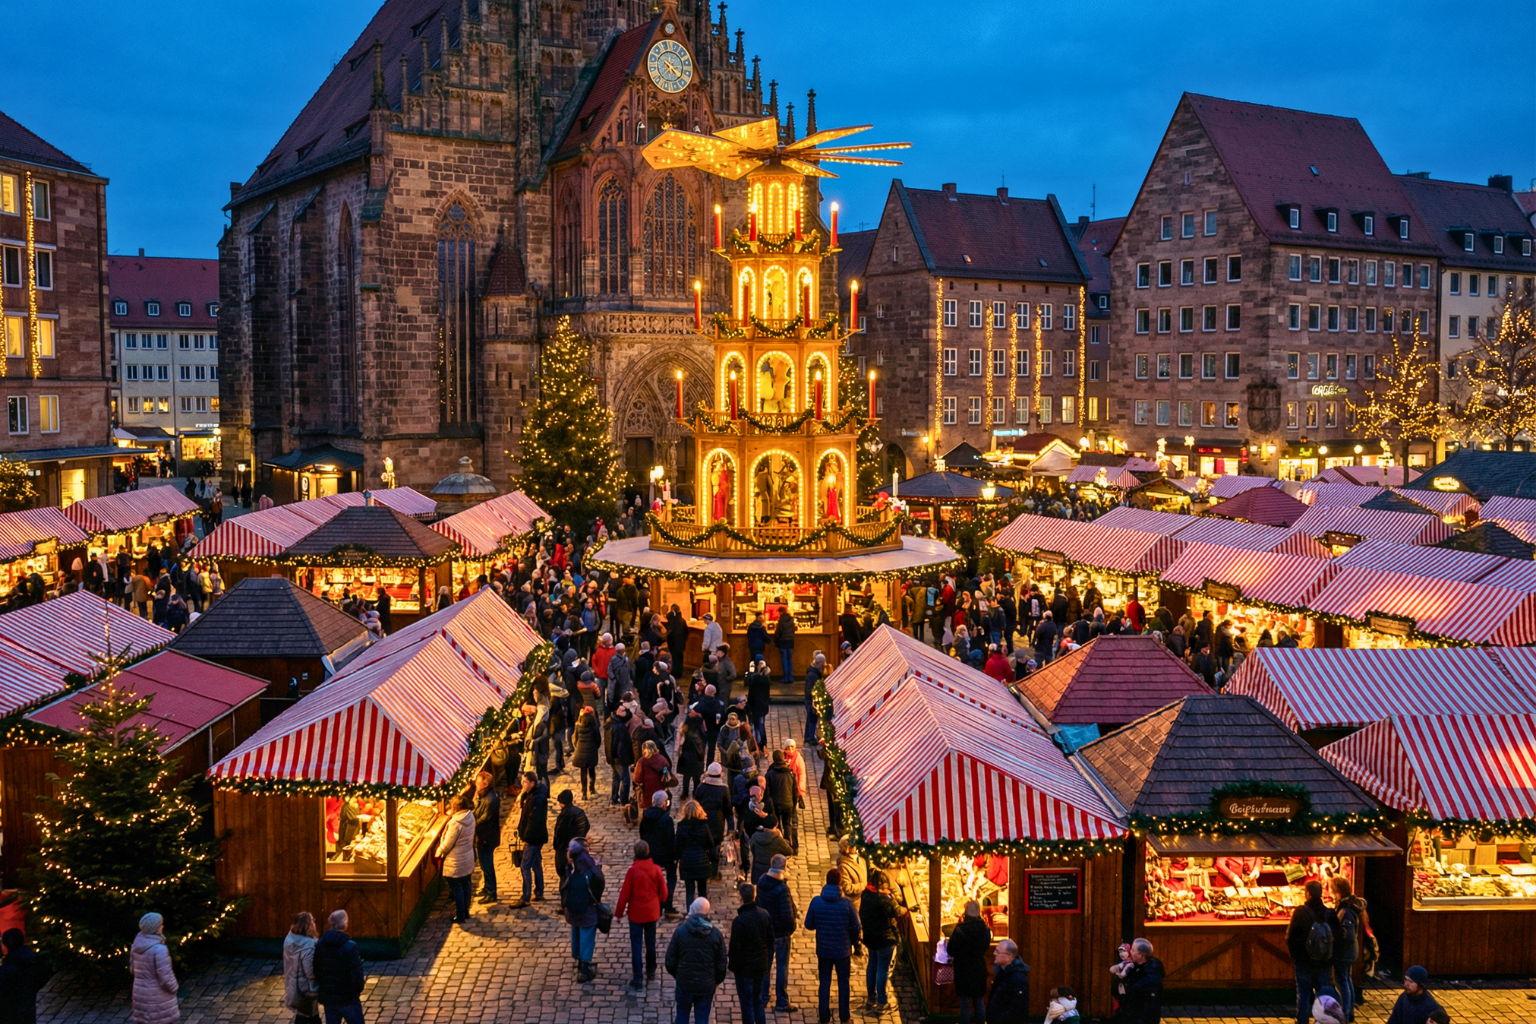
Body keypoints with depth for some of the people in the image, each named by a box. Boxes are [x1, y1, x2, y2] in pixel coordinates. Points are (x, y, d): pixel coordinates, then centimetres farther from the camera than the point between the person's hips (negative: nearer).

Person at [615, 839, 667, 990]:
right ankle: (651, 972, 31)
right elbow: (663, 891, -1)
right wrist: (660, 903, 20)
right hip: (652, 912, 3)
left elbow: (625, 893, -11)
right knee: (651, 944, 18)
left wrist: (619, 912, 1)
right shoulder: (656, 869, -9)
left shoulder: (632, 870, -16)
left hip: (636, 913, -3)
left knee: (636, 945, 3)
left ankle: (637, 979, 2)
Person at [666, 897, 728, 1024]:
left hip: (684, 983, 0)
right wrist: (717, 980, 16)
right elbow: (721, 963, -2)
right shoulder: (716, 934, -8)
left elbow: (670, 960, -7)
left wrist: (675, 974, 13)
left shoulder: (680, 931, -13)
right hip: (707, 985, 1)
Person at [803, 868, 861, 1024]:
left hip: (823, 949, 1)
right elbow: (856, 927, -11)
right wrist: (854, 942, 9)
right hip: (843, 950, -1)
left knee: (824, 982, 15)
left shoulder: (816, 901, -13)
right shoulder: (847, 903, -17)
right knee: (843, 982, 16)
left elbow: (809, 925, -4)